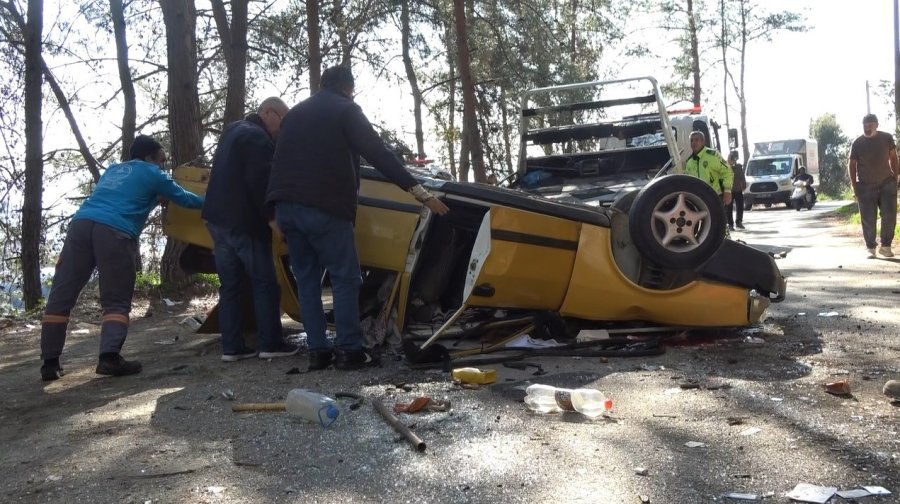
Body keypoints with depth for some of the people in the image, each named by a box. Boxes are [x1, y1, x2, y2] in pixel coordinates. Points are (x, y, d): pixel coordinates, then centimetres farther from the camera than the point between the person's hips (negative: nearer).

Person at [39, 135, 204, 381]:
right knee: (117, 301, 1)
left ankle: (50, 363, 5)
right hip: (114, 232, -5)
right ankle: (110, 358, -16)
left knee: (60, 297, 6)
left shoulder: (113, 170, 34)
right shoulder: (152, 173, 18)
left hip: (81, 224, 5)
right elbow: (183, 198, 27)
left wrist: (156, 199, 51)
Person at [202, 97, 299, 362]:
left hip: (218, 217, 9)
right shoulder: (258, 138, -13)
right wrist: (271, 217, -16)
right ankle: (270, 343, 0)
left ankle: (231, 346, 8)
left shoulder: (234, 129, 18)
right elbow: (258, 183, -21)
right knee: (265, 282, -1)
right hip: (242, 221, -9)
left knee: (230, 284, 9)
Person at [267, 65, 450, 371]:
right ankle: (349, 351, -2)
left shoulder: (295, 112, 23)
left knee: (307, 282, 10)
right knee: (345, 279, -1)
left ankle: (318, 351, 10)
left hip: (285, 206, 7)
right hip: (324, 208, -7)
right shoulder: (345, 109, 2)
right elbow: (378, 154, -8)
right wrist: (420, 192, -11)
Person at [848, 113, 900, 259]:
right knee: (868, 220, -2)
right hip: (865, 187, -2)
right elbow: (851, 165, 0)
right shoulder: (857, 143, -4)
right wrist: (854, 187, -4)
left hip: (887, 183, 2)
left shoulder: (887, 138, 0)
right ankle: (870, 248, 8)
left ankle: (886, 246, 9)